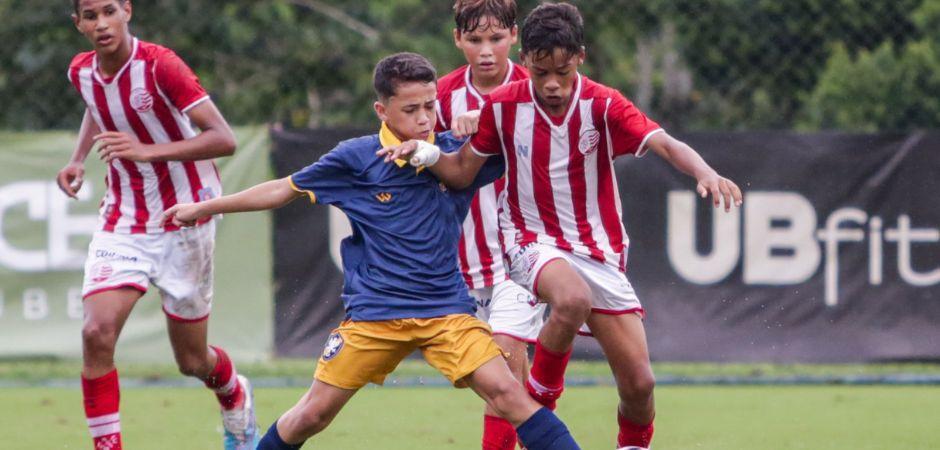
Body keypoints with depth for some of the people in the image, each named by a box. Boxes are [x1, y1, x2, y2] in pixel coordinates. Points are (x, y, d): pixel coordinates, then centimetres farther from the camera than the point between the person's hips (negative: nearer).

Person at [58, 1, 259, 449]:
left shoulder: (160, 65, -21)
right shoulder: (81, 71, -1)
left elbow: (224, 139, -26)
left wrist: (149, 151, -37)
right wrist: (77, 159, 8)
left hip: (182, 222, -4)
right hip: (122, 222, 4)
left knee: (192, 361, 9)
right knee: (97, 332, -21)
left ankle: (237, 399, 44)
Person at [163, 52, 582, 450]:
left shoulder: (454, 152, -1)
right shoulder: (357, 158, -3)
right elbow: (284, 190, 9)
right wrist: (204, 208, 14)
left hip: (446, 307, 0)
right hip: (374, 311, 0)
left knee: (507, 394, -16)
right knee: (313, 414, 2)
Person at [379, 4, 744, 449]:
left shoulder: (602, 105, -11)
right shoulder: (502, 106, -6)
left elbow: (666, 145, -25)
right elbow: (462, 171, 6)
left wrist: (706, 173, -44)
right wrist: (424, 153, -14)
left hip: (598, 249, 1)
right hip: (534, 241, -1)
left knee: (639, 382, -4)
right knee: (573, 300, -38)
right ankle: (541, 393, -12)